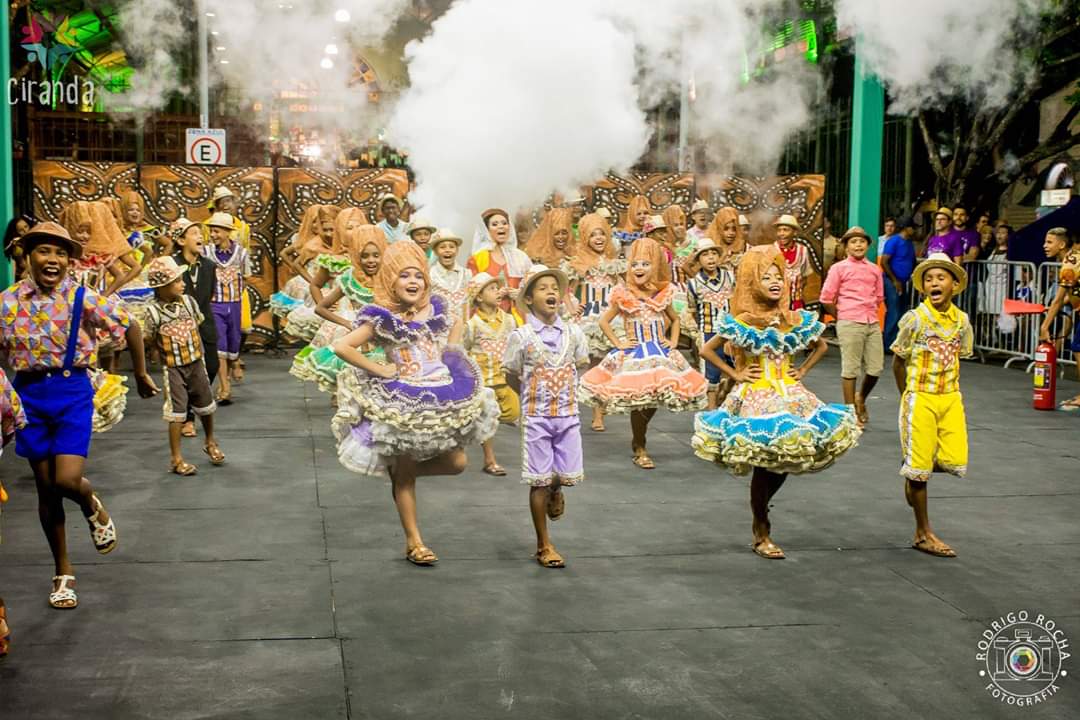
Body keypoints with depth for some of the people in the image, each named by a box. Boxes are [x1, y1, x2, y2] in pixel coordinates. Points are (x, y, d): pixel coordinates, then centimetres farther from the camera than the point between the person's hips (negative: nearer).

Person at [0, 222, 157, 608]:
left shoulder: (83, 298, -8)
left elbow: (130, 328, 2)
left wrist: (141, 376, 9)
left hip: (72, 391, -2)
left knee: (67, 480, -15)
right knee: (46, 488, 9)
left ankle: (93, 508, 25)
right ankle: (63, 571, 24)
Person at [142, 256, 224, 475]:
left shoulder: (189, 301, -6)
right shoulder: (154, 312, -17)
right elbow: (149, 339, -7)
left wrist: (195, 348, 6)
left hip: (196, 363, 4)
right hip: (173, 369, -4)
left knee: (206, 406, 15)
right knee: (177, 413, 0)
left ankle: (210, 443, 39)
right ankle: (176, 458, 12)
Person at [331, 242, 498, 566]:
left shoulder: (434, 308, 2)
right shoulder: (381, 318, -13)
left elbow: (457, 325, 24)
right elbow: (341, 347, -20)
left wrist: (449, 350, 7)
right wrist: (378, 369, -18)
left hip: (441, 395, 5)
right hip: (402, 401, -5)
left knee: (456, 462, 9)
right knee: (405, 475, 6)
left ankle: (400, 470, 32)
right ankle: (413, 542, 19)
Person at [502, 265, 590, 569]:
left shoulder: (573, 333, 0)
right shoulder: (522, 336, -8)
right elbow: (512, 375, 1)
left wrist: (562, 389, 8)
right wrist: (535, 392, 2)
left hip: (568, 414, 3)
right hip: (536, 417, -3)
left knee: (568, 474, 3)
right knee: (539, 480, 2)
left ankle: (556, 491, 42)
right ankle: (544, 545, 13)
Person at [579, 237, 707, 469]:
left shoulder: (663, 295, 3)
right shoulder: (623, 296, -5)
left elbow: (675, 319, 20)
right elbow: (603, 321, 4)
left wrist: (673, 342, 6)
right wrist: (617, 343, -3)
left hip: (660, 354, 3)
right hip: (633, 355, -3)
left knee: (654, 400, 2)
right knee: (638, 401, -5)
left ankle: (637, 440, 28)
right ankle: (639, 450, 12)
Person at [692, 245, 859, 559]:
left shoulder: (796, 320, 4)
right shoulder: (742, 323, -8)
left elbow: (821, 346, 20)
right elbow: (706, 349, -4)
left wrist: (802, 371, 8)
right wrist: (734, 374, -6)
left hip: (790, 395, 4)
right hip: (757, 397, -4)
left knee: (785, 462, 5)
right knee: (764, 464, -2)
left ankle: (760, 516, 32)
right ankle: (762, 533, 14)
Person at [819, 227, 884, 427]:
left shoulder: (875, 269, 12)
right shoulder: (839, 268, 0)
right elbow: (826, 299, -1)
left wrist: (870, 314, 12)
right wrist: (843, 318, 4)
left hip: (873, 323, 4)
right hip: (849, 325, -4)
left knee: (876, 368, 4)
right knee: (850, 369, -1)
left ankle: (861, 398, 31)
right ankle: (851, 413, 9)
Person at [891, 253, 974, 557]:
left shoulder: (962, 320, 2)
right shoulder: (915, 319, -10)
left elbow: (957, 359, 14)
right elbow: (898, 363, -1)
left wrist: (949, 389, 10)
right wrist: (909, 398, 5)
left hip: (951, 398, 4)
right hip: (920, 400, -4)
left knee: (955, 462, -1)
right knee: (918, 467, 1)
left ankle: (914, 473, 32)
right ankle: (923, 534, 12)